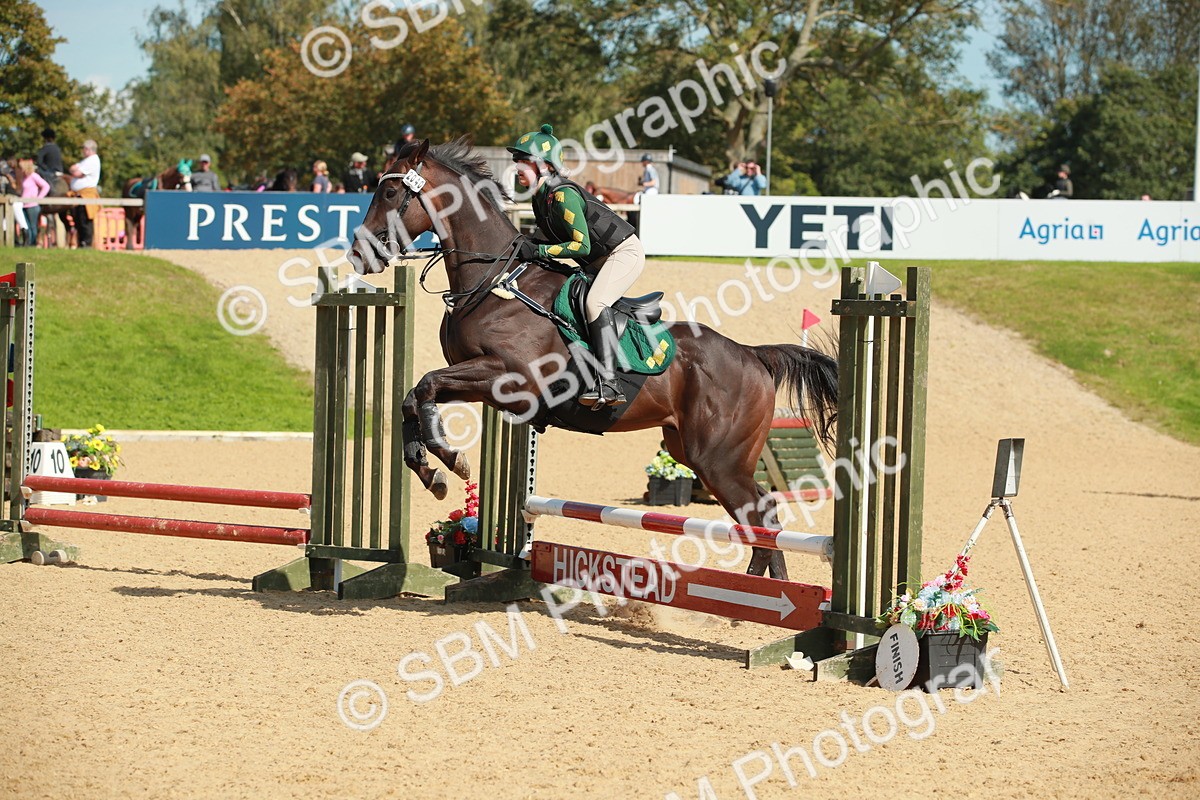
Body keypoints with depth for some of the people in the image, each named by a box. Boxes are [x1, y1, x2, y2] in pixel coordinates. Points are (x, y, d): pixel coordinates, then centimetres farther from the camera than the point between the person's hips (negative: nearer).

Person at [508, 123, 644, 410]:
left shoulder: (563, 194, -23)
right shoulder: (540, 197, 5)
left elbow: (582, 245, -26)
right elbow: (559, 239, 13)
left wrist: (538, 251, -27)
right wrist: (528, 246, -5)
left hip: (625, 252, -11)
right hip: (595, 263, 11)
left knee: (595, 301, -30)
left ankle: (608, 384, -40)